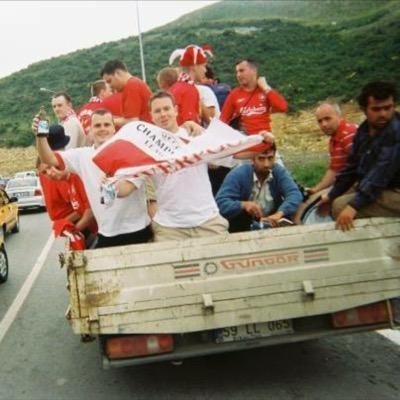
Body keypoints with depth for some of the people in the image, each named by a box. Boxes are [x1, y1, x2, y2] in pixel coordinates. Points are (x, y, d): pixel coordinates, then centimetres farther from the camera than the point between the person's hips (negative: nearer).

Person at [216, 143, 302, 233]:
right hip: (243, 228, -3)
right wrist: (243, 205, -44)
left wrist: (279, 213, -40)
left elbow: (294, 194, -22)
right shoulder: (237, 174, -16)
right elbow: (221, 202, -26)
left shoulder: (280, 172, -7)